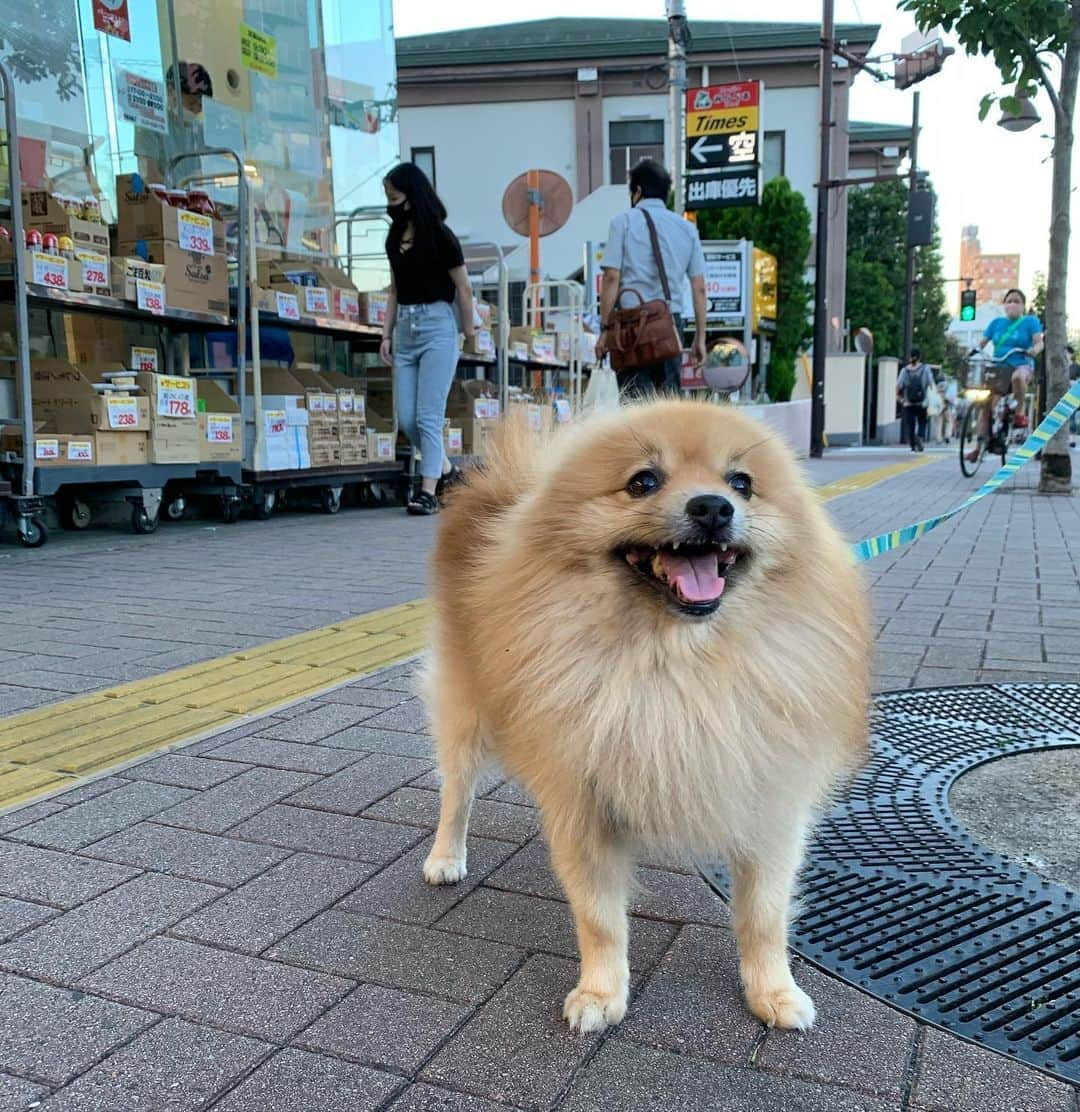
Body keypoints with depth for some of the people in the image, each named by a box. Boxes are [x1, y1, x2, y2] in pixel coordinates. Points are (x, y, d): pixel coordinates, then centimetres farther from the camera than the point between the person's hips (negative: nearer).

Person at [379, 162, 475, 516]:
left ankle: (428, 491, -3)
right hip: (405, 327, 7)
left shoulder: (439, 235, -8)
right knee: (406, 417, 4)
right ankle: (445, 471, 23)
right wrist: (387, 334, 12)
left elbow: (464, 290, -3)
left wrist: (467, 330, 5)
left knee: (428, 416, -9)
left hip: (436, 326, -7)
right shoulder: (395, 237, 12)